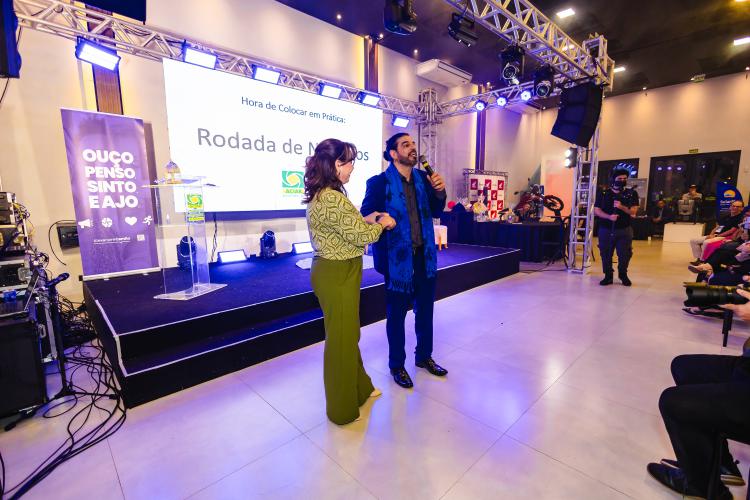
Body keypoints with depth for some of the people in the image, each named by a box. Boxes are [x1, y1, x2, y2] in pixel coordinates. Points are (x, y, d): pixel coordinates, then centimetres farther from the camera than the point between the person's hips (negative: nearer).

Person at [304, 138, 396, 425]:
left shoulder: (320, 195, 9)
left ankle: (359, 388, 44)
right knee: (341, 339, 7)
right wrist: (382, 223, -2)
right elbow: (361, 237, -19)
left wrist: (365, 220, 11)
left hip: (332, 272, 10)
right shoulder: (333, 198, -23)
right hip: (338, 276, -10)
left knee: (348, 334, 22)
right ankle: (343, 409, 30)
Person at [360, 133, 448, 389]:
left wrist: (439, 191, -5)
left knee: (425, 308, 18)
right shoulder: (379, 182, -10)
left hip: (424, 255, 6)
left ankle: (424, 356, 40)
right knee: (396, 313, 10)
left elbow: (436, 211, 11)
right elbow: (366, 217, -6)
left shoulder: (423, 178, 6)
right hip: (397, 257, -5)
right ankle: (397, 365, 30)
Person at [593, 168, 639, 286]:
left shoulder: (631, 194, 4)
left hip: (624, 230, 0)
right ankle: (608, 276, 17)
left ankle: (623, 275, 25)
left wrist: (621, 207, -22)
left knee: (625, 254, 3)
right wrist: (609, 216, -19)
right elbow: (596, 211, -3)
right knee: (606, 254, 4)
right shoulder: (603, 194, 3)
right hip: (606, 230, 0)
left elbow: (633, 211, -4)